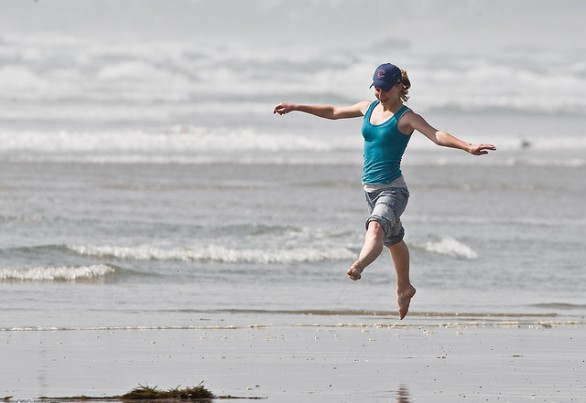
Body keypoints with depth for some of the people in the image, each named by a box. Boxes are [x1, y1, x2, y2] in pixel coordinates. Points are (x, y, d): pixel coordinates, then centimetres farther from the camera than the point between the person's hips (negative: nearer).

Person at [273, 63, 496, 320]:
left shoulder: (406, 118, -11)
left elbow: (437, 136, -25)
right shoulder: (369, 108, 10)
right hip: (370, 189, 8)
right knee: (393, 239, 24)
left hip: (393, 188, -8)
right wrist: (295, 107, 29)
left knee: (376, 227, -35)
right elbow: (333, 113, 24)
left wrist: (468, 147, -42)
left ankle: (359, 266, -62)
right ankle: (404, 289, 43)